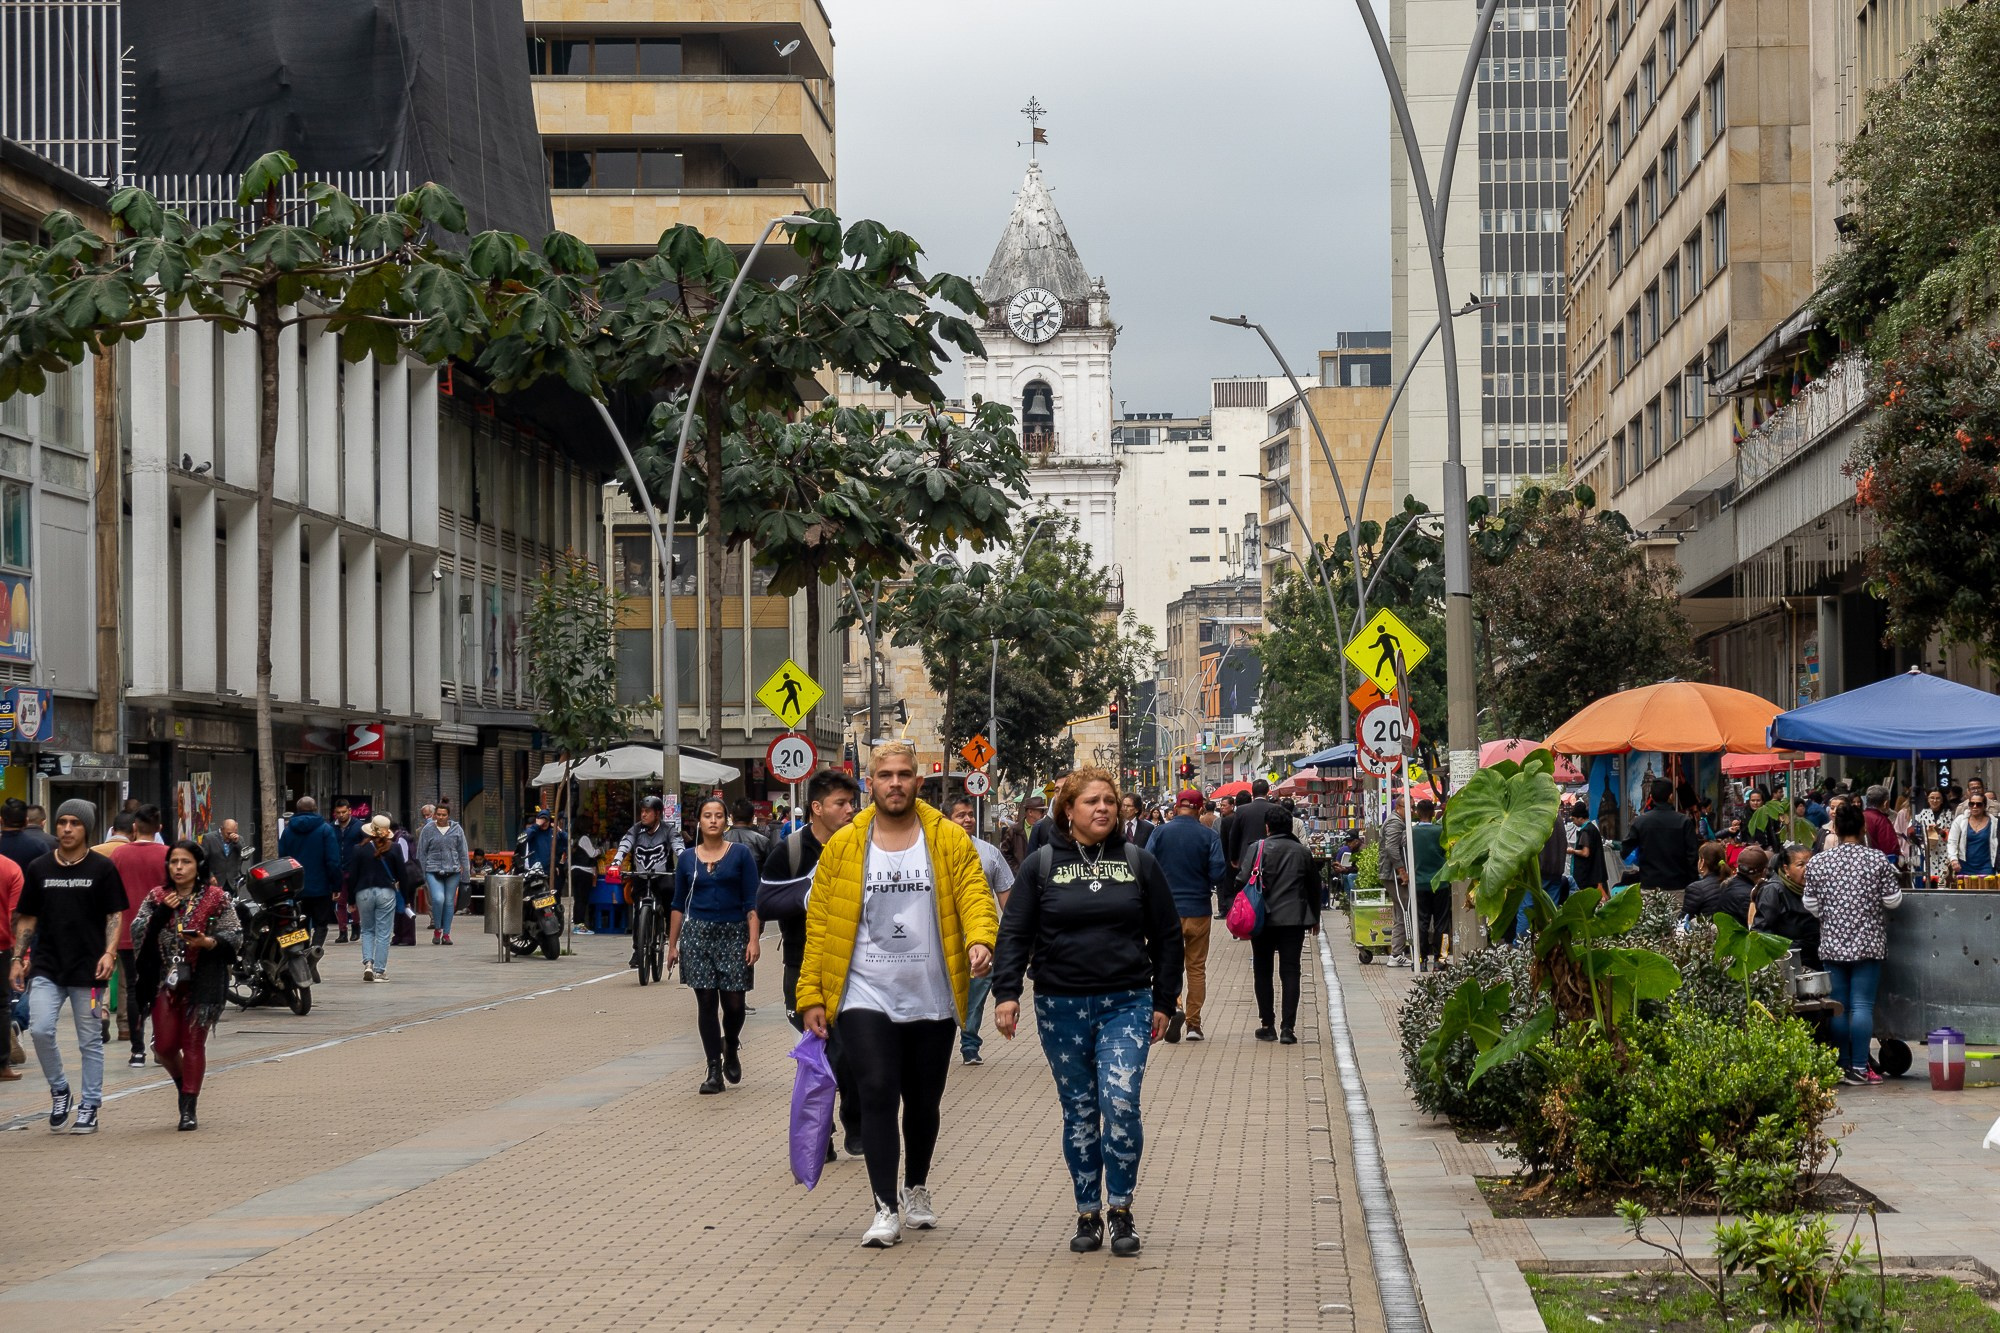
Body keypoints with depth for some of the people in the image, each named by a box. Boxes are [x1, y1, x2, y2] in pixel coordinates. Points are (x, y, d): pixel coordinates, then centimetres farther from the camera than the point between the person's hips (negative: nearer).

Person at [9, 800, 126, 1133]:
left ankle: (89, 1108, 13)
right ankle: (59, 1091, 9)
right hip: (47, 968, 2)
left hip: (88, 969, -2)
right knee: (40, 1030, -13)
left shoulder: (102, 868, 0)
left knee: (90, 1041, 4)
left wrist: (109, 952, -14)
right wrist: (18, 959, 7)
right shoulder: (38, 868, 8)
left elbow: (114, 915, 0)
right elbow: (27, 918, 14)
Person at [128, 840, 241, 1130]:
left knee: (194, 1042, -1)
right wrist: (161, 913, -13)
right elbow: (136, 935, 0)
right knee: (164, 1046, 4)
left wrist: (208, 942, -22)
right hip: (166, 982, 3)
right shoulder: (156, 897, 8)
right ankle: (184, 1084, 33)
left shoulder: (217, 898, 0)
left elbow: (235, 937, -4)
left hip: (201, 983, -3)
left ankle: (189, 1108, 6)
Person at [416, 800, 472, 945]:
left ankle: (446, 933, 15)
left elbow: (464, 853, 10)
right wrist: (421, 874, 3)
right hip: (433, 870, -2)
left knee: (449, 901, 5)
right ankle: (437, 929, 1)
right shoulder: (428, 830, 2)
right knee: (438, 898, -18)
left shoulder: (457, 830, 6)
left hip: (453, 871, 2)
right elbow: (421, 853, 6)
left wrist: (466, 873, 6)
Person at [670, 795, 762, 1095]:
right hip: (697, 934, 2)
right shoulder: (687, 858, 9)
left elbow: (751, 902, -1)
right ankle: (714, 1070, 3)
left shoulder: (741, 854, 2)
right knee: (706, 1002, -2)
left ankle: (731, 1047, 27)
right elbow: (678, 905, 13)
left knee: (733, 1002, -4)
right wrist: (672, 944, 10)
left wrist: (753, 940, -9)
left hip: (733, 935, -1)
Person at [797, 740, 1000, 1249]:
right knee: (878, 1095, -12)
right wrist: (812, 996, -1)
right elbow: (820, 924, 3)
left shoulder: (949, 840, 3)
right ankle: (885, 1209, -7)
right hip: (866, 997, -1)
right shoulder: (843, 846, 2)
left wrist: (980, 940, -29)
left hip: (932, 999, 1)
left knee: (924, 1101, 13)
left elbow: (974, 894, -7)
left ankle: (917, 1188, 36)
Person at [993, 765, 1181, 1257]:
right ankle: (1088, 1214, 17)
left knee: (1120, 1103, -15)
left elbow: (1167, 936, 10)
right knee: (1078, 1113, 6)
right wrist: (1006, 992, -10)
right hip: (1061, 1008, 1)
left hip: (1126, 1004, -1)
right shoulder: (1042, 866, 4)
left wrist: (1163, 1002, 7)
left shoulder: (1139, 863, 6)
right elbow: (1015, 934, 2)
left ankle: (1122, 1210, -1)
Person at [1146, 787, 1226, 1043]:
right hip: (1199, 910, 0)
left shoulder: (1160, 832, -5)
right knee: (1196, 967, 11)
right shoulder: (1209, 836, -6)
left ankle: (1171, 1008, -14)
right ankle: (1193, 1024, 12)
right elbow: (1218, 873, -10)